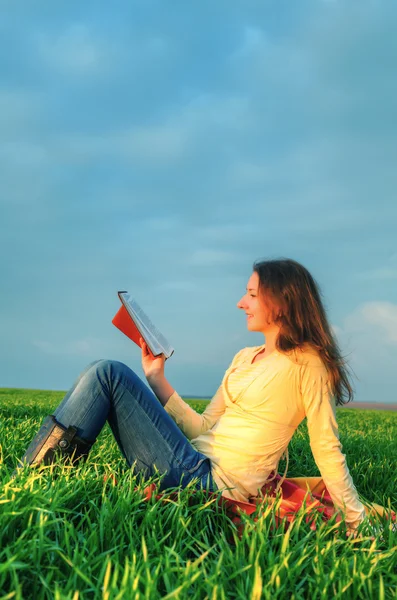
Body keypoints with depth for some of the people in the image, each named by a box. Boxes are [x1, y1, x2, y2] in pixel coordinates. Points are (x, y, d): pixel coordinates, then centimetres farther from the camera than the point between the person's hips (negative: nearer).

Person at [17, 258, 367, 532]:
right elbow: (204, 428, 14)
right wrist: (156, 379, 13)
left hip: (210, 480, -8)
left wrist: (357, 519, -11)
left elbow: (327, 449, -6)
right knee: (106, 373, 2)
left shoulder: (306, 363, -5)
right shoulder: (245, 358, 18)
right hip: (199, 460, 8)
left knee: (108, 374, -11)